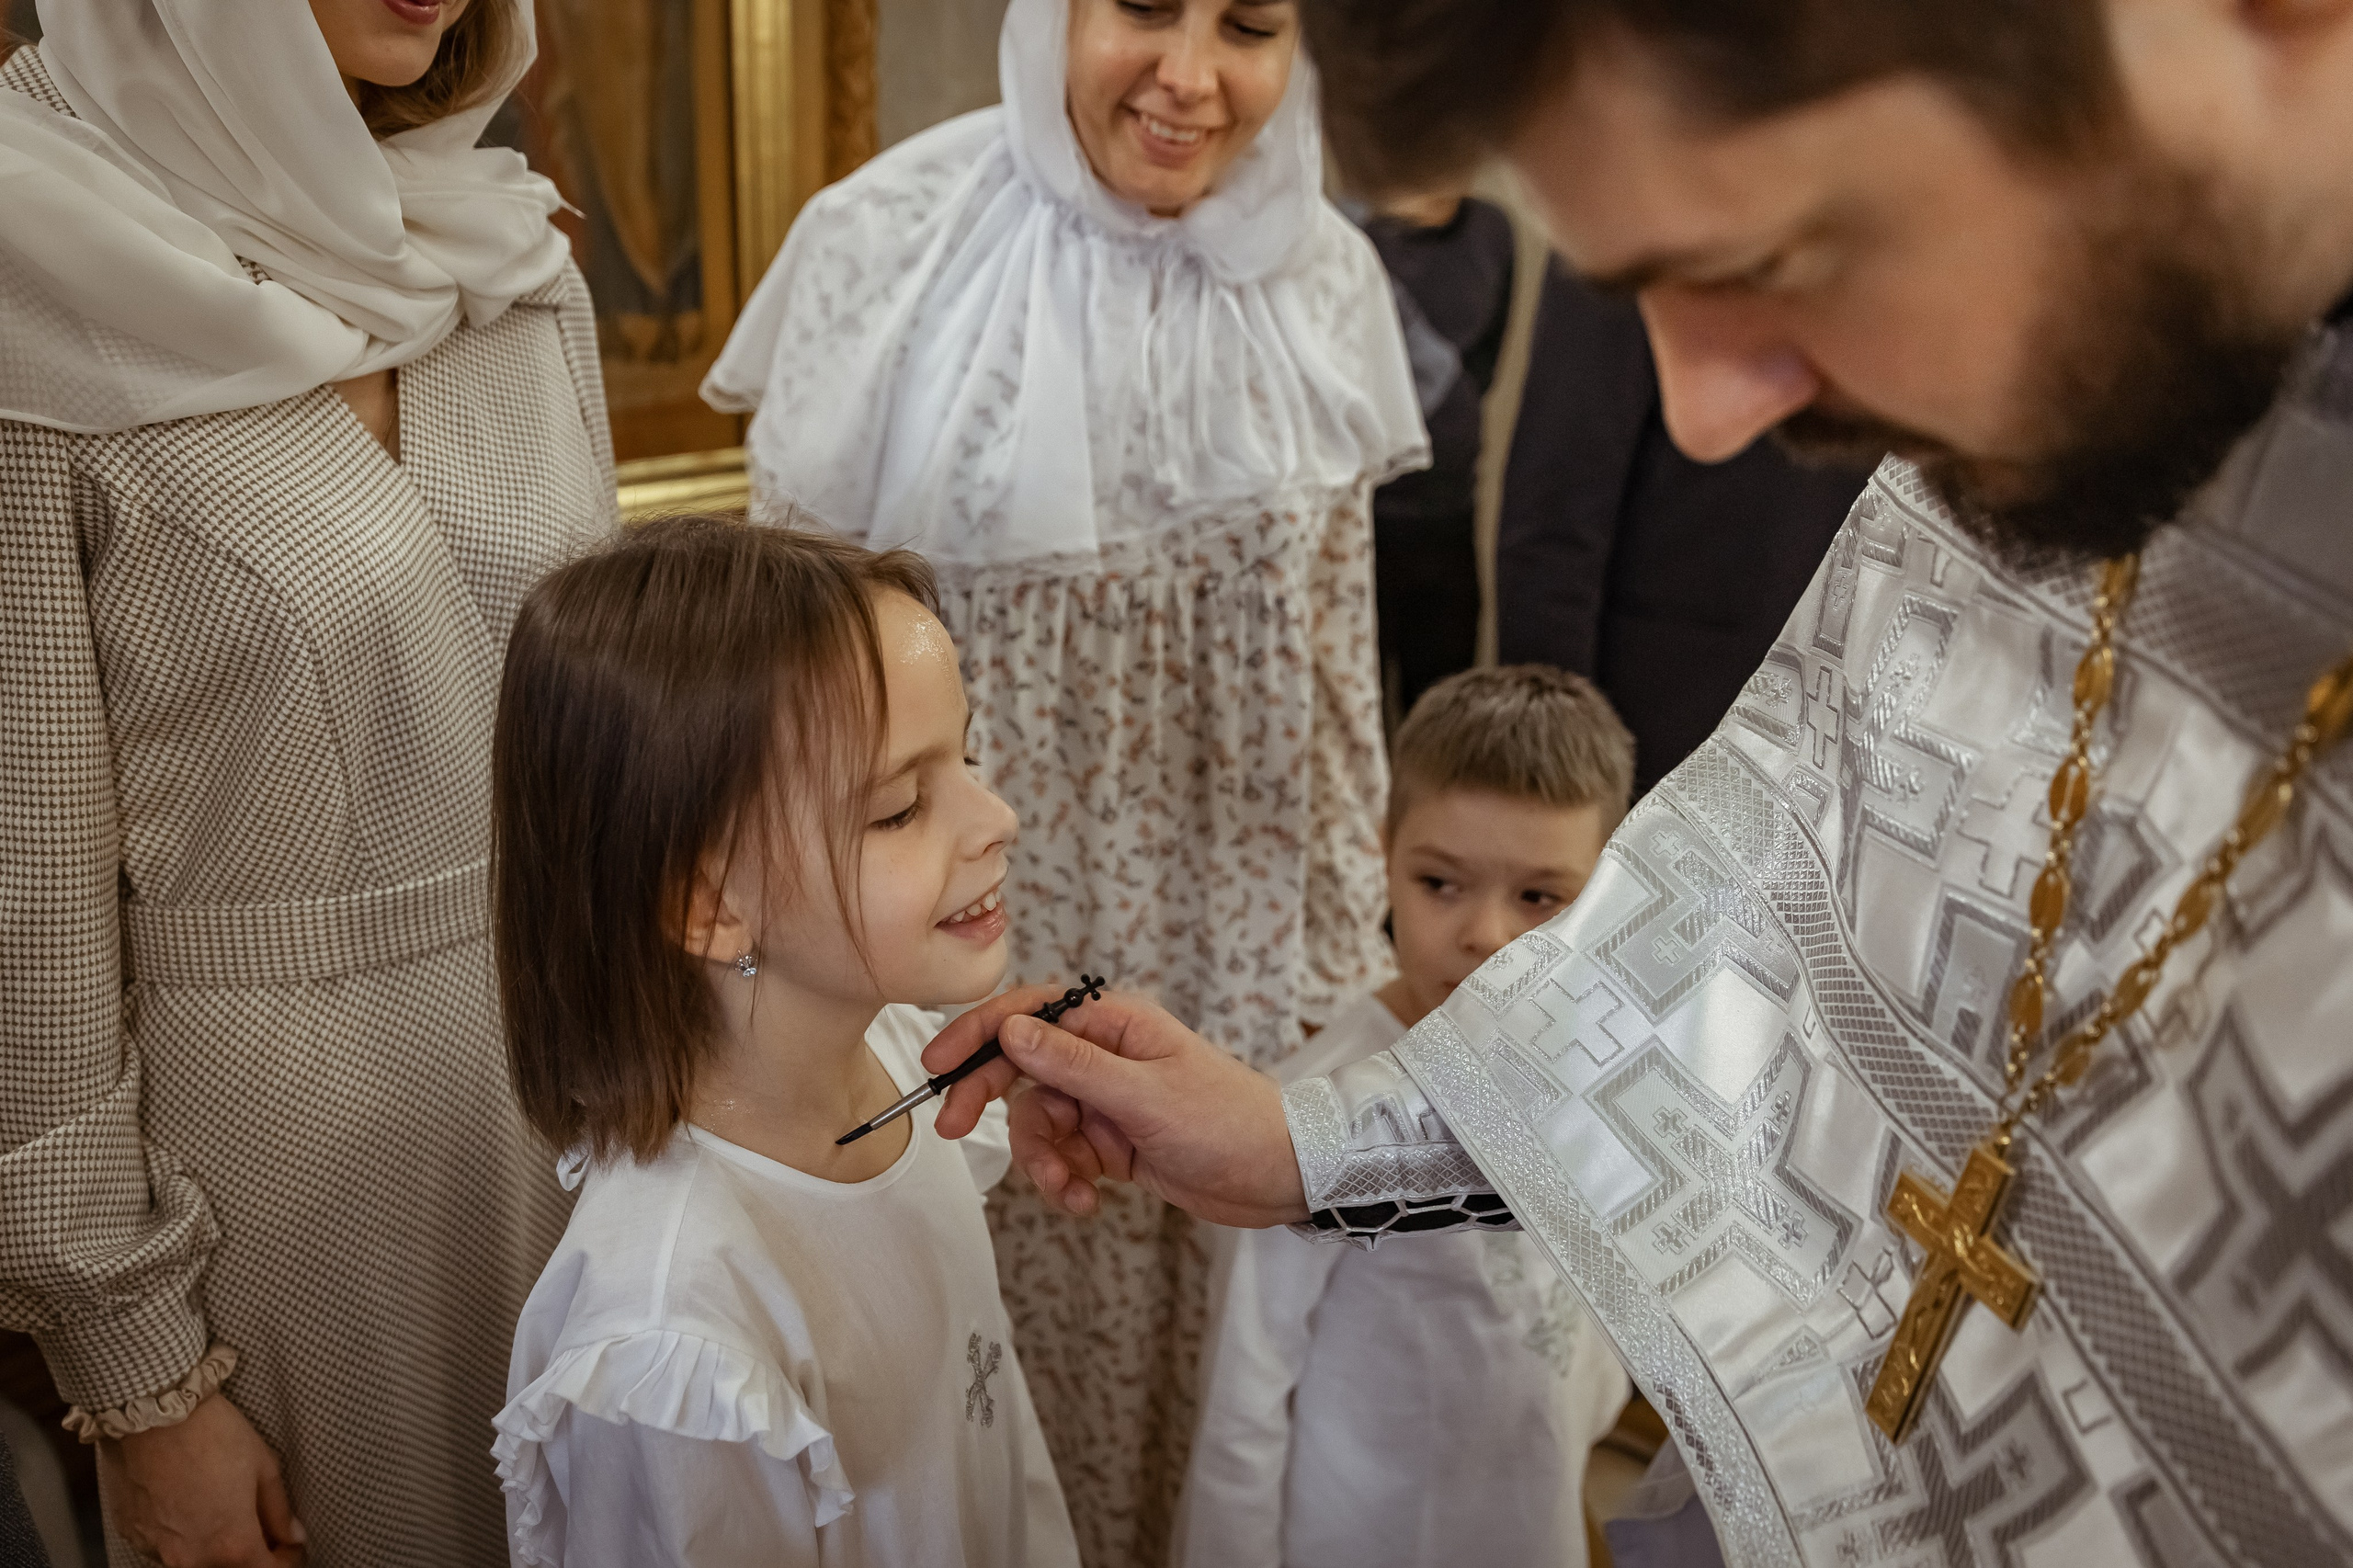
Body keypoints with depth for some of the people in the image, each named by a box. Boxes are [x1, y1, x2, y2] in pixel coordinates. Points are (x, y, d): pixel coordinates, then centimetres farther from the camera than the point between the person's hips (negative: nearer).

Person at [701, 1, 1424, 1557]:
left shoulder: (1323, 278, -4)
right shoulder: (886, 247, -14)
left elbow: (1334, 669, 4)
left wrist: (1335, 965, 6)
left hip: (1225, 960, 3)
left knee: (1202, 1359, 19)